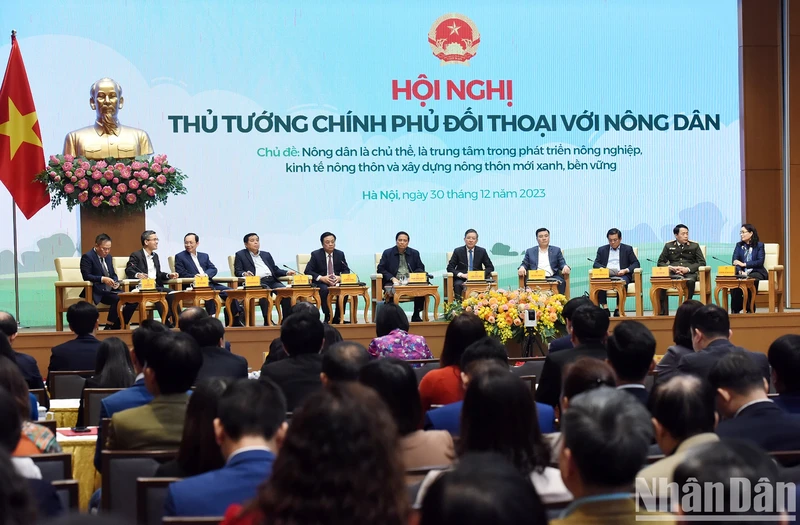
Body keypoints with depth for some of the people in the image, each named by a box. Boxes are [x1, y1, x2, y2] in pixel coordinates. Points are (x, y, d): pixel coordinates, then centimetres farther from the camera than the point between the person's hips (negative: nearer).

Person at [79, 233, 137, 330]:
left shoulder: (108, 257, 18)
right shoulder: (87, 257, -6)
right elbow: (86, 276, -15)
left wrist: (116, 281, -2)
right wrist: (102, 279, -27)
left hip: (111, 290, 8)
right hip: (98, 293, -8)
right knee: (117, 299, -33)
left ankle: (116, 326, -6)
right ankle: (108, 328, -20)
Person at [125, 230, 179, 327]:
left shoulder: (155, 256, 25)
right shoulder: (136, 255, 2)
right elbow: (128, 270, -12)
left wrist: (169, 275, 5)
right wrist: (137, 275, -34)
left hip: (156, 286, 7)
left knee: (170, 293, -25)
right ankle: (167, 321, -27)